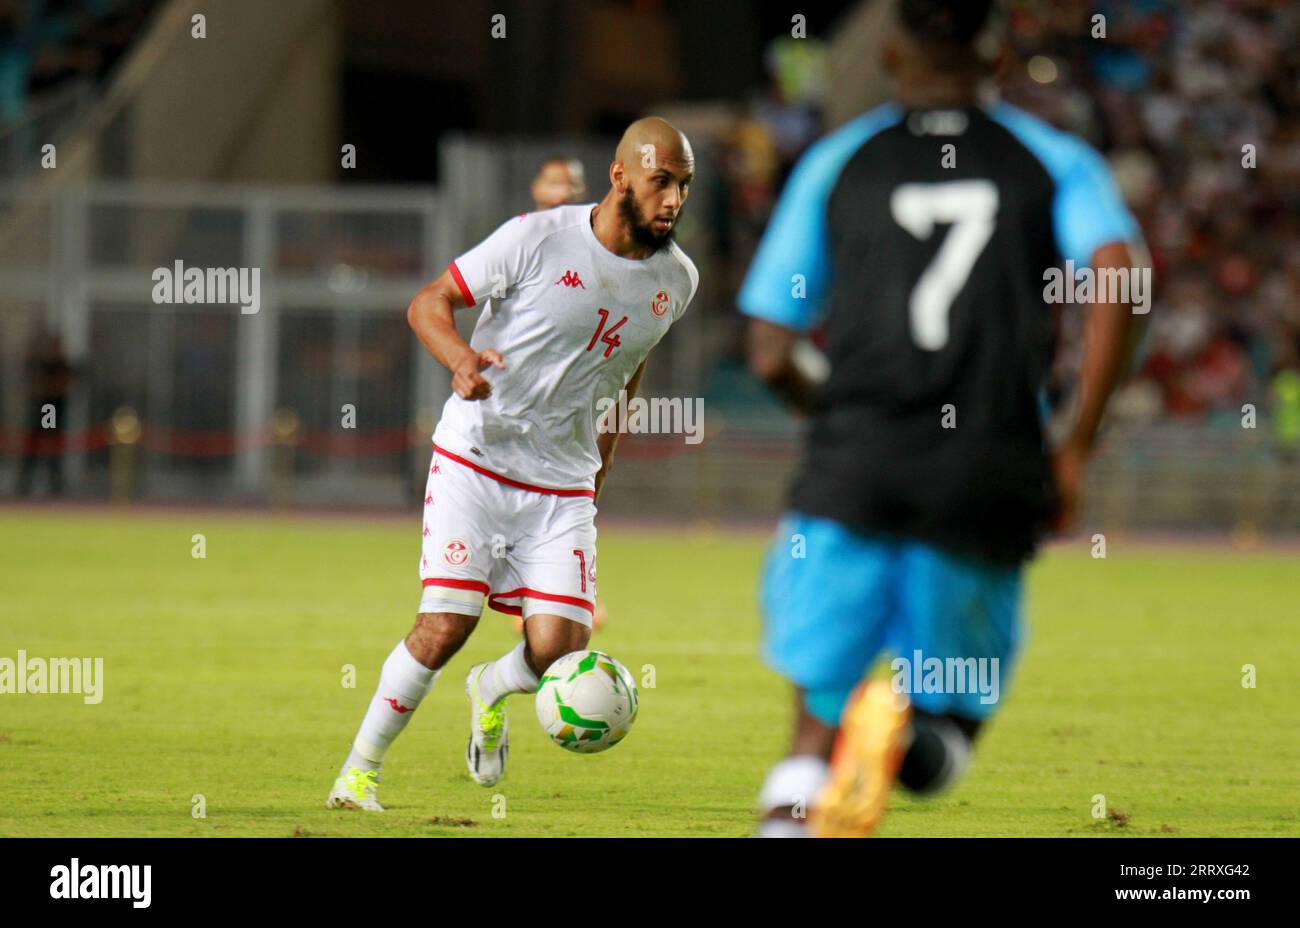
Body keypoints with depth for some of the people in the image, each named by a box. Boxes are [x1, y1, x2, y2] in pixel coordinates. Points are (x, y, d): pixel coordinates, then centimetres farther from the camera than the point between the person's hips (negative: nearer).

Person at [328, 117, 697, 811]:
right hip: (474, 461, -4)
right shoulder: (538, 239, -12)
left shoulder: (676, 278, 3)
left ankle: (491, 691, 25)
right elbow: (428, 303, -8)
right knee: (446, 625, -14)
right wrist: (462, 358, -28)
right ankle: (360, 766, 6)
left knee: (557, 649, -11)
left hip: (564, 487, 4)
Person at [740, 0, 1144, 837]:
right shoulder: (1054, 162, 12)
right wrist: (1076, 450, -2)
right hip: (989, 475, 0)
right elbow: (1118, 274, -8)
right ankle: (904, 720, -24)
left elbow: (772, 356, 11)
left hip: (853, 464, 0)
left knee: (819, 719, 8)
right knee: (947, 738, 12)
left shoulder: (836, 164, 14)